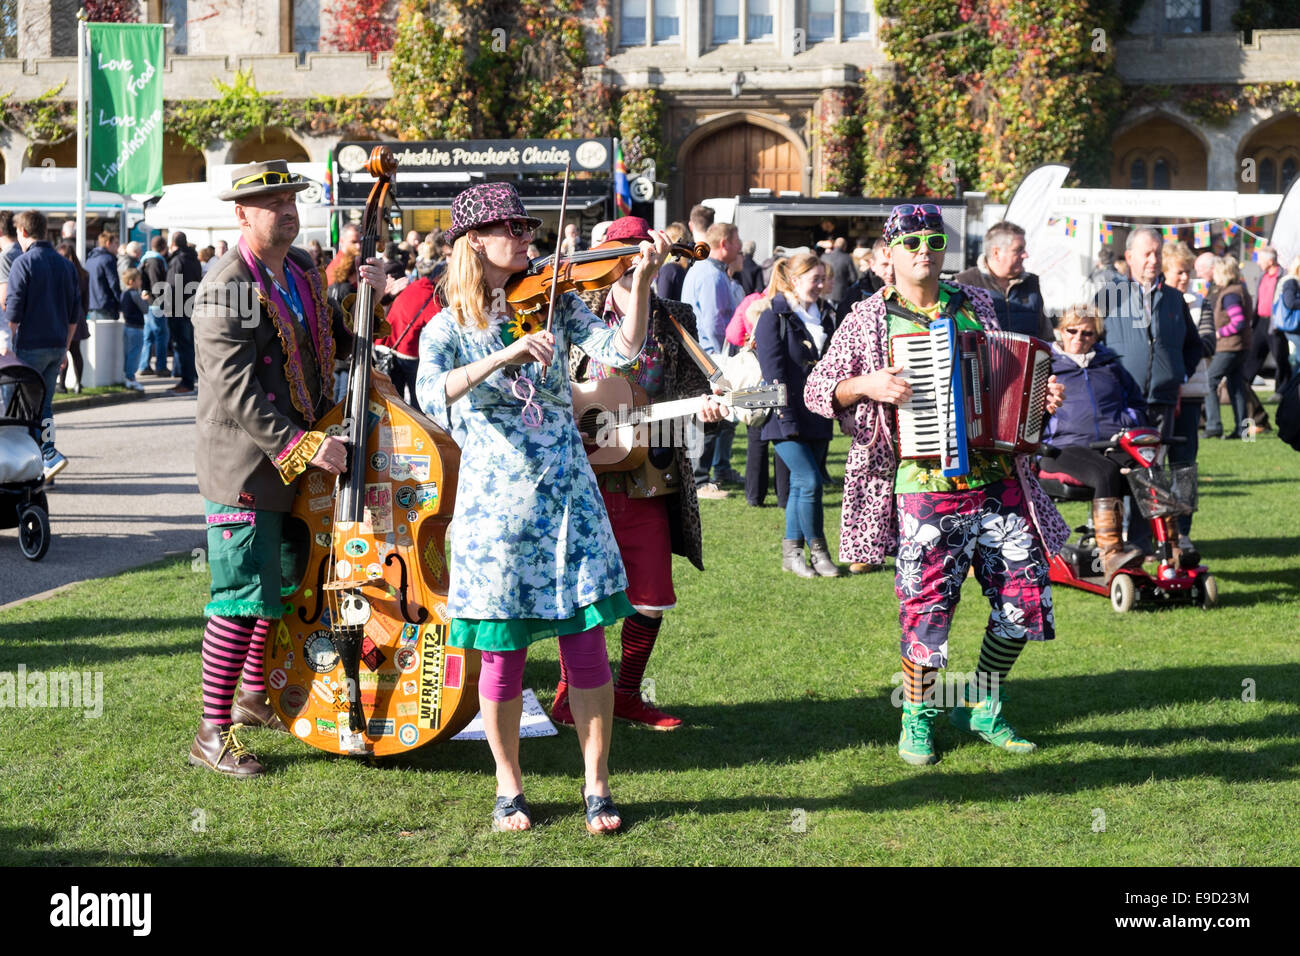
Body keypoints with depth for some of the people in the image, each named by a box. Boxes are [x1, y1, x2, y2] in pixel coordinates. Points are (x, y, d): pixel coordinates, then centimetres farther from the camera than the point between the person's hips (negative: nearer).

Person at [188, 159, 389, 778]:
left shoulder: (304, 270, 8)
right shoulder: (225, 292, -18)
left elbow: (335, 343, 19)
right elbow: (236, 393, -24)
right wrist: (303, 446, -29)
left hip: (299, 465, 9)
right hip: (245, 471, -8)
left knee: (283, 589, 20)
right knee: (242, 599, -7)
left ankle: (255, 697, 38)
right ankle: (213, 732, 2)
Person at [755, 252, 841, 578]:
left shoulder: (825, 315, 13)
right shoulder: (774, 315, -7)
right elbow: (772, 368, -12)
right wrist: (786, 417, -17)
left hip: (817, 415, 6)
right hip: (786, 416, -6)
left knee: (801, 485, 8)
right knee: (810, 481, -14)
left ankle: (791, 552, 16)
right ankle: (817, 549, -1)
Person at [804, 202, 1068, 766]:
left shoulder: (977, 306, 11)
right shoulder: (869, 320, 1)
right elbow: (816, 391, 1)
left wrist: (1041, 397, 5)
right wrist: (866, 386, -16)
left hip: (997, 481, 4)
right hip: (924, 487, -4)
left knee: (1026, 599, 4)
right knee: (927, 607, -3)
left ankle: (982, 707, 25)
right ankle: (917, 717, 20)